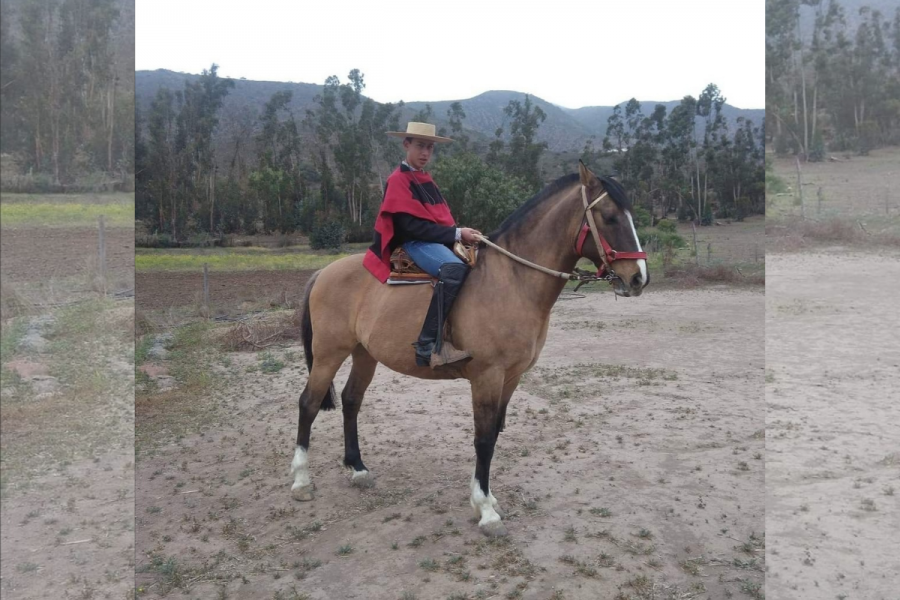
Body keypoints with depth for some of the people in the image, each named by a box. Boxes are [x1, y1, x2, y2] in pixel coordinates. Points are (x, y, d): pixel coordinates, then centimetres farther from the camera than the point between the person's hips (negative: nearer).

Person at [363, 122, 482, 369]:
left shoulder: (426, 180, 21)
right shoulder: (398, 180, -5)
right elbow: (413, 226, -15)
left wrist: (460, 232, 1)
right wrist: (457, 234, -18)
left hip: (439, 238, 9)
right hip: (416, 242, -9)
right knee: (454, 268, -36)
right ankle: (429, 346, -39)